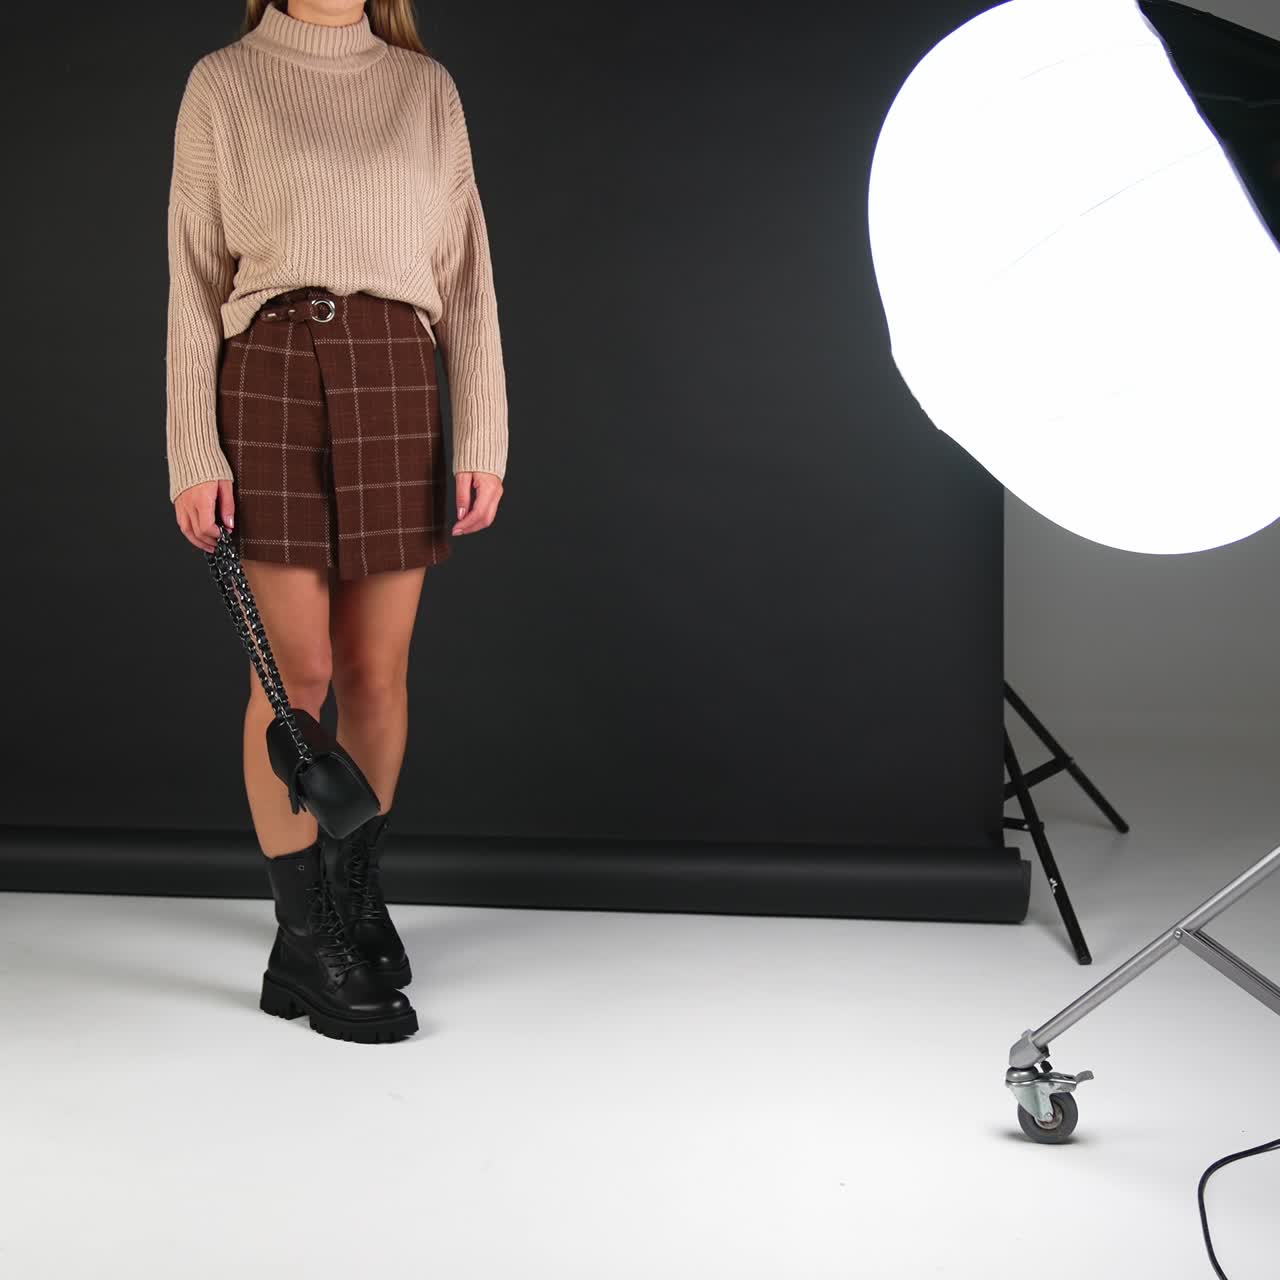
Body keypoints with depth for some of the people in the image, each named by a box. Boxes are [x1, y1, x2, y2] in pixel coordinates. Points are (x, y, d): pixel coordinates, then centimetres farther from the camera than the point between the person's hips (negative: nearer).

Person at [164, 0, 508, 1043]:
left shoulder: (428, 89, 12)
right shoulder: (223, 85, 6)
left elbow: (466, 280, 8)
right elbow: (195, 285, 2)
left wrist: (483, 442, 0)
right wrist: (194, 456, -5)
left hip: (394, 387, 2)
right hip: (269, 382, -2)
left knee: (377, 671, 6)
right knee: (298, 671, -3)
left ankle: (359, 892, 27)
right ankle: (304, 943, 7)